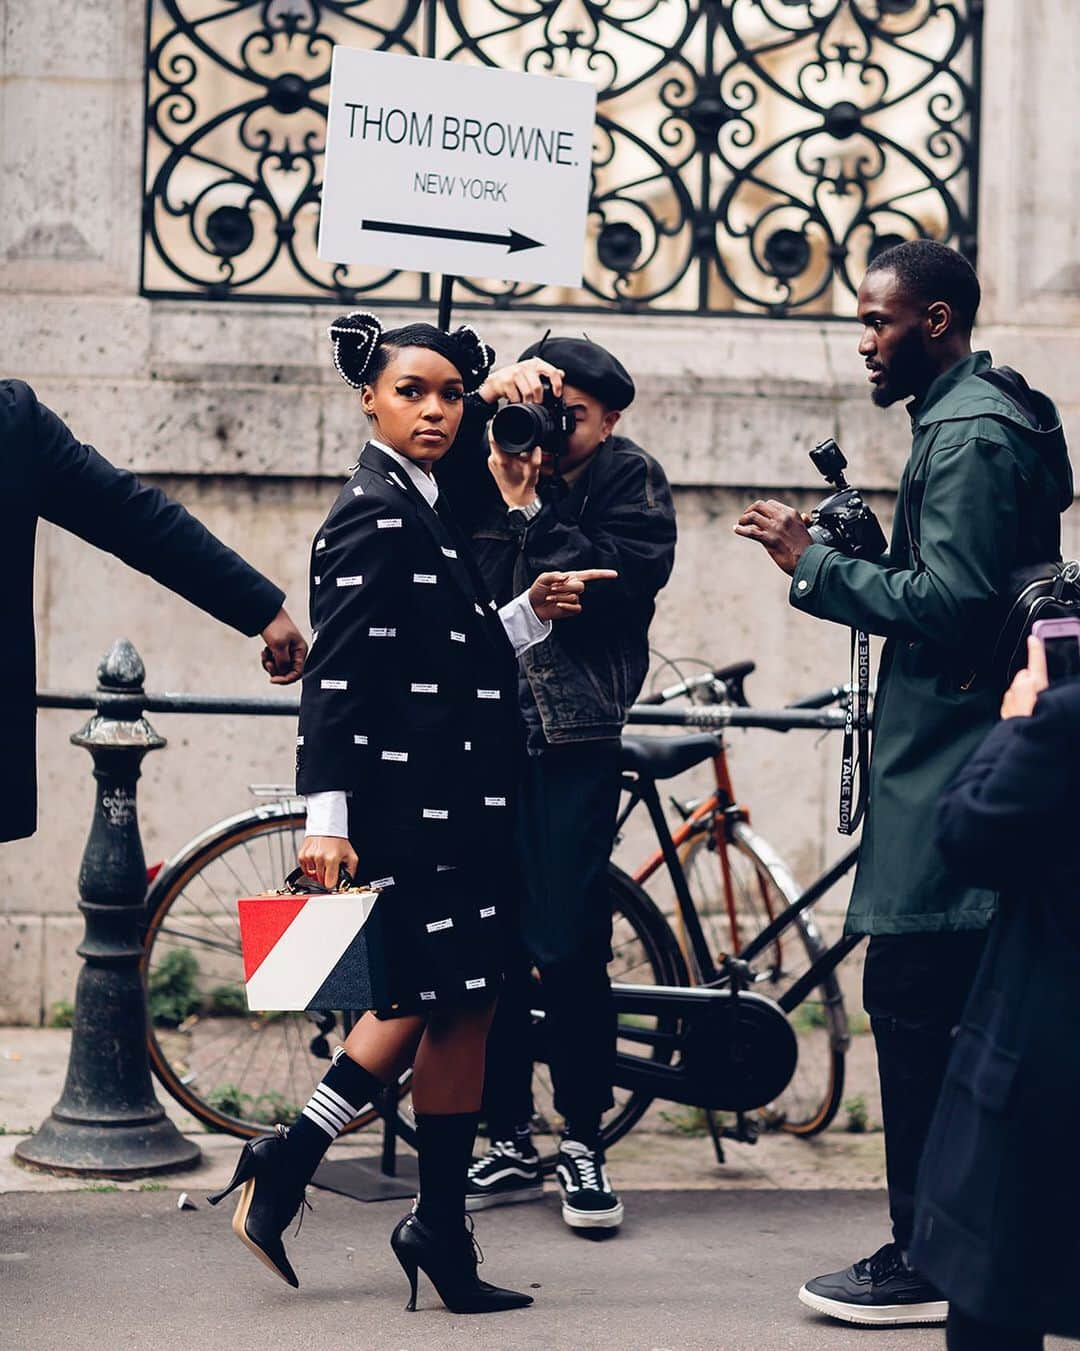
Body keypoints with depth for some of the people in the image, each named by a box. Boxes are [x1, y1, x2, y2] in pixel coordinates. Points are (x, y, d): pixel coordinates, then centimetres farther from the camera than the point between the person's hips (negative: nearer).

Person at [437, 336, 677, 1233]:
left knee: (569, 948, -6)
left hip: (574, 738, -3)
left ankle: (584, 1141, 10)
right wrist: (486, 397, -21)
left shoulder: (630, 482, 1)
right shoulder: (491, 460, 8)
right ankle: (509, 1142, 18)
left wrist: (528, 508, -15)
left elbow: (611, 587, -13)